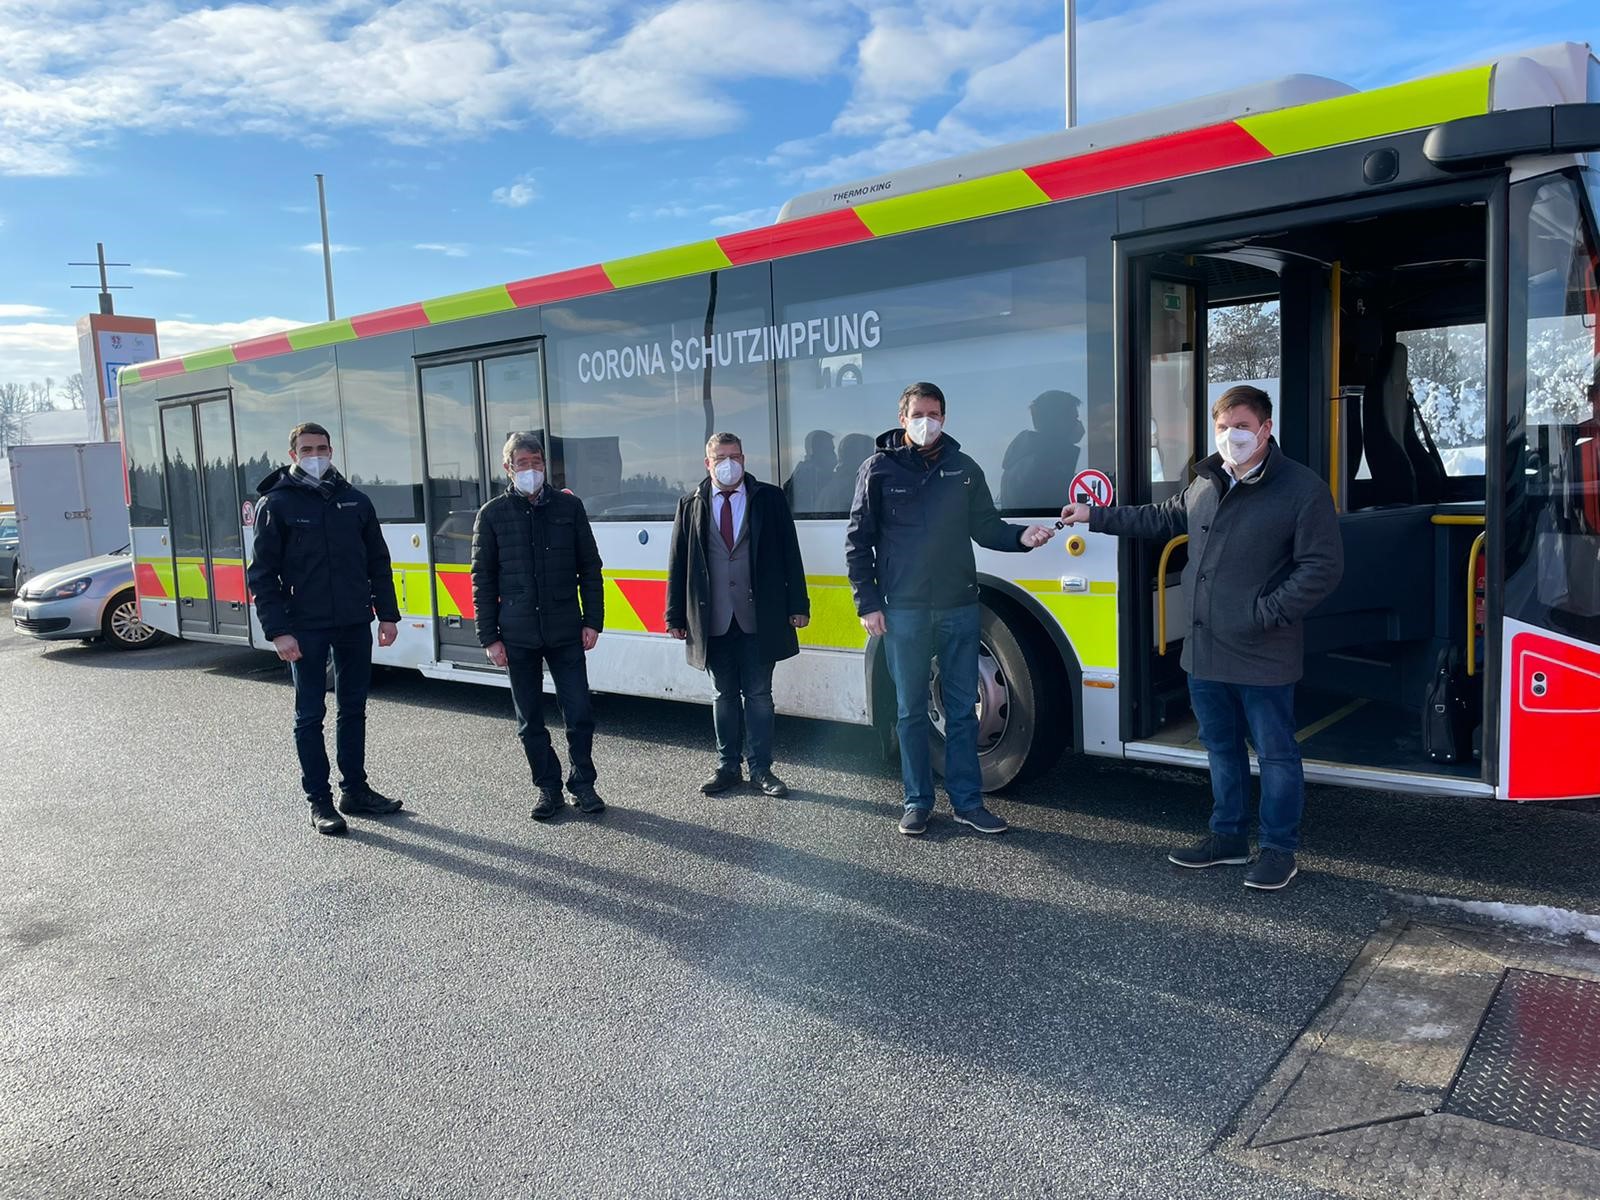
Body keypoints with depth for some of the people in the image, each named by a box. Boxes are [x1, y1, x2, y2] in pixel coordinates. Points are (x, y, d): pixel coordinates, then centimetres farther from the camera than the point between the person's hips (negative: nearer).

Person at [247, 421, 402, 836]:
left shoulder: (354, 501, 9)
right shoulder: (276, 504, -2)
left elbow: (378, 561, 13)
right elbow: (263, 574, -4)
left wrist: (387, 614, 7)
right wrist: (277, 630, -12)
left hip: (355, 623, 4)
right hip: (306, 629, -4)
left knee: (354, 708, 11)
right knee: (310, 714, 4)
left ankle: (355, 790, 23)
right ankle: (319, 801, 13)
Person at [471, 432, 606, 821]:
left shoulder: (569, 507, 4)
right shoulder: (493, 515, 3)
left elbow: (589, 568, 6)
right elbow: (482, 580, 4)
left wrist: (592, 621, 0)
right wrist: (489, 637, -1)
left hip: (565, 632, 0)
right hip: (518, 636, 0)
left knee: (580, 713, 1)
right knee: (530, 721, 8)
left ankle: (583, 784, 18)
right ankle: (548, 788, 22)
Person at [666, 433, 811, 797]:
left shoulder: (769, 499, 3)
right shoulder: (691, 506, 6)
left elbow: (790, 555, 2)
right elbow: (678, 564, 7)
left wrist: (798, 605, -2)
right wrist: (676, 616, 4)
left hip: (759, 619, -1)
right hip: (713, 622, 1)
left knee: (758, 696, 6)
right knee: (725, 696, 12)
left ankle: (761, 769, 16)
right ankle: (728, 767, 24)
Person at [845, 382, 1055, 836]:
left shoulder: (964, 469, 7)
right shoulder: (879, 470, 1)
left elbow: (985, 527, 10)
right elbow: (858, 541, 2)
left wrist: (1020, 537, -12)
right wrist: (868, 603, -4)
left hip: (959, 607, 2)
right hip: (903, 611, -2)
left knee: (962, 709, 8)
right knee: (912, 711, 7)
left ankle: (967, 800, 18)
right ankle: (918, 801, 19)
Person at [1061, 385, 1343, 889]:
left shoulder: (1302, 489, -12)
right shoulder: (1205, 484, 10)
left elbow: (1322, 568, -15)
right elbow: (1161, 519, 26)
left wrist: (1267, 614, -20)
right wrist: (1095, 517, 27)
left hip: (1263, 657, -7)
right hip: (1204, 653, 7)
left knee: (1275, 752, 5)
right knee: (1221, 747, 18)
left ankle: (1279, 849, 19)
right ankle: (1228, 836, 32)